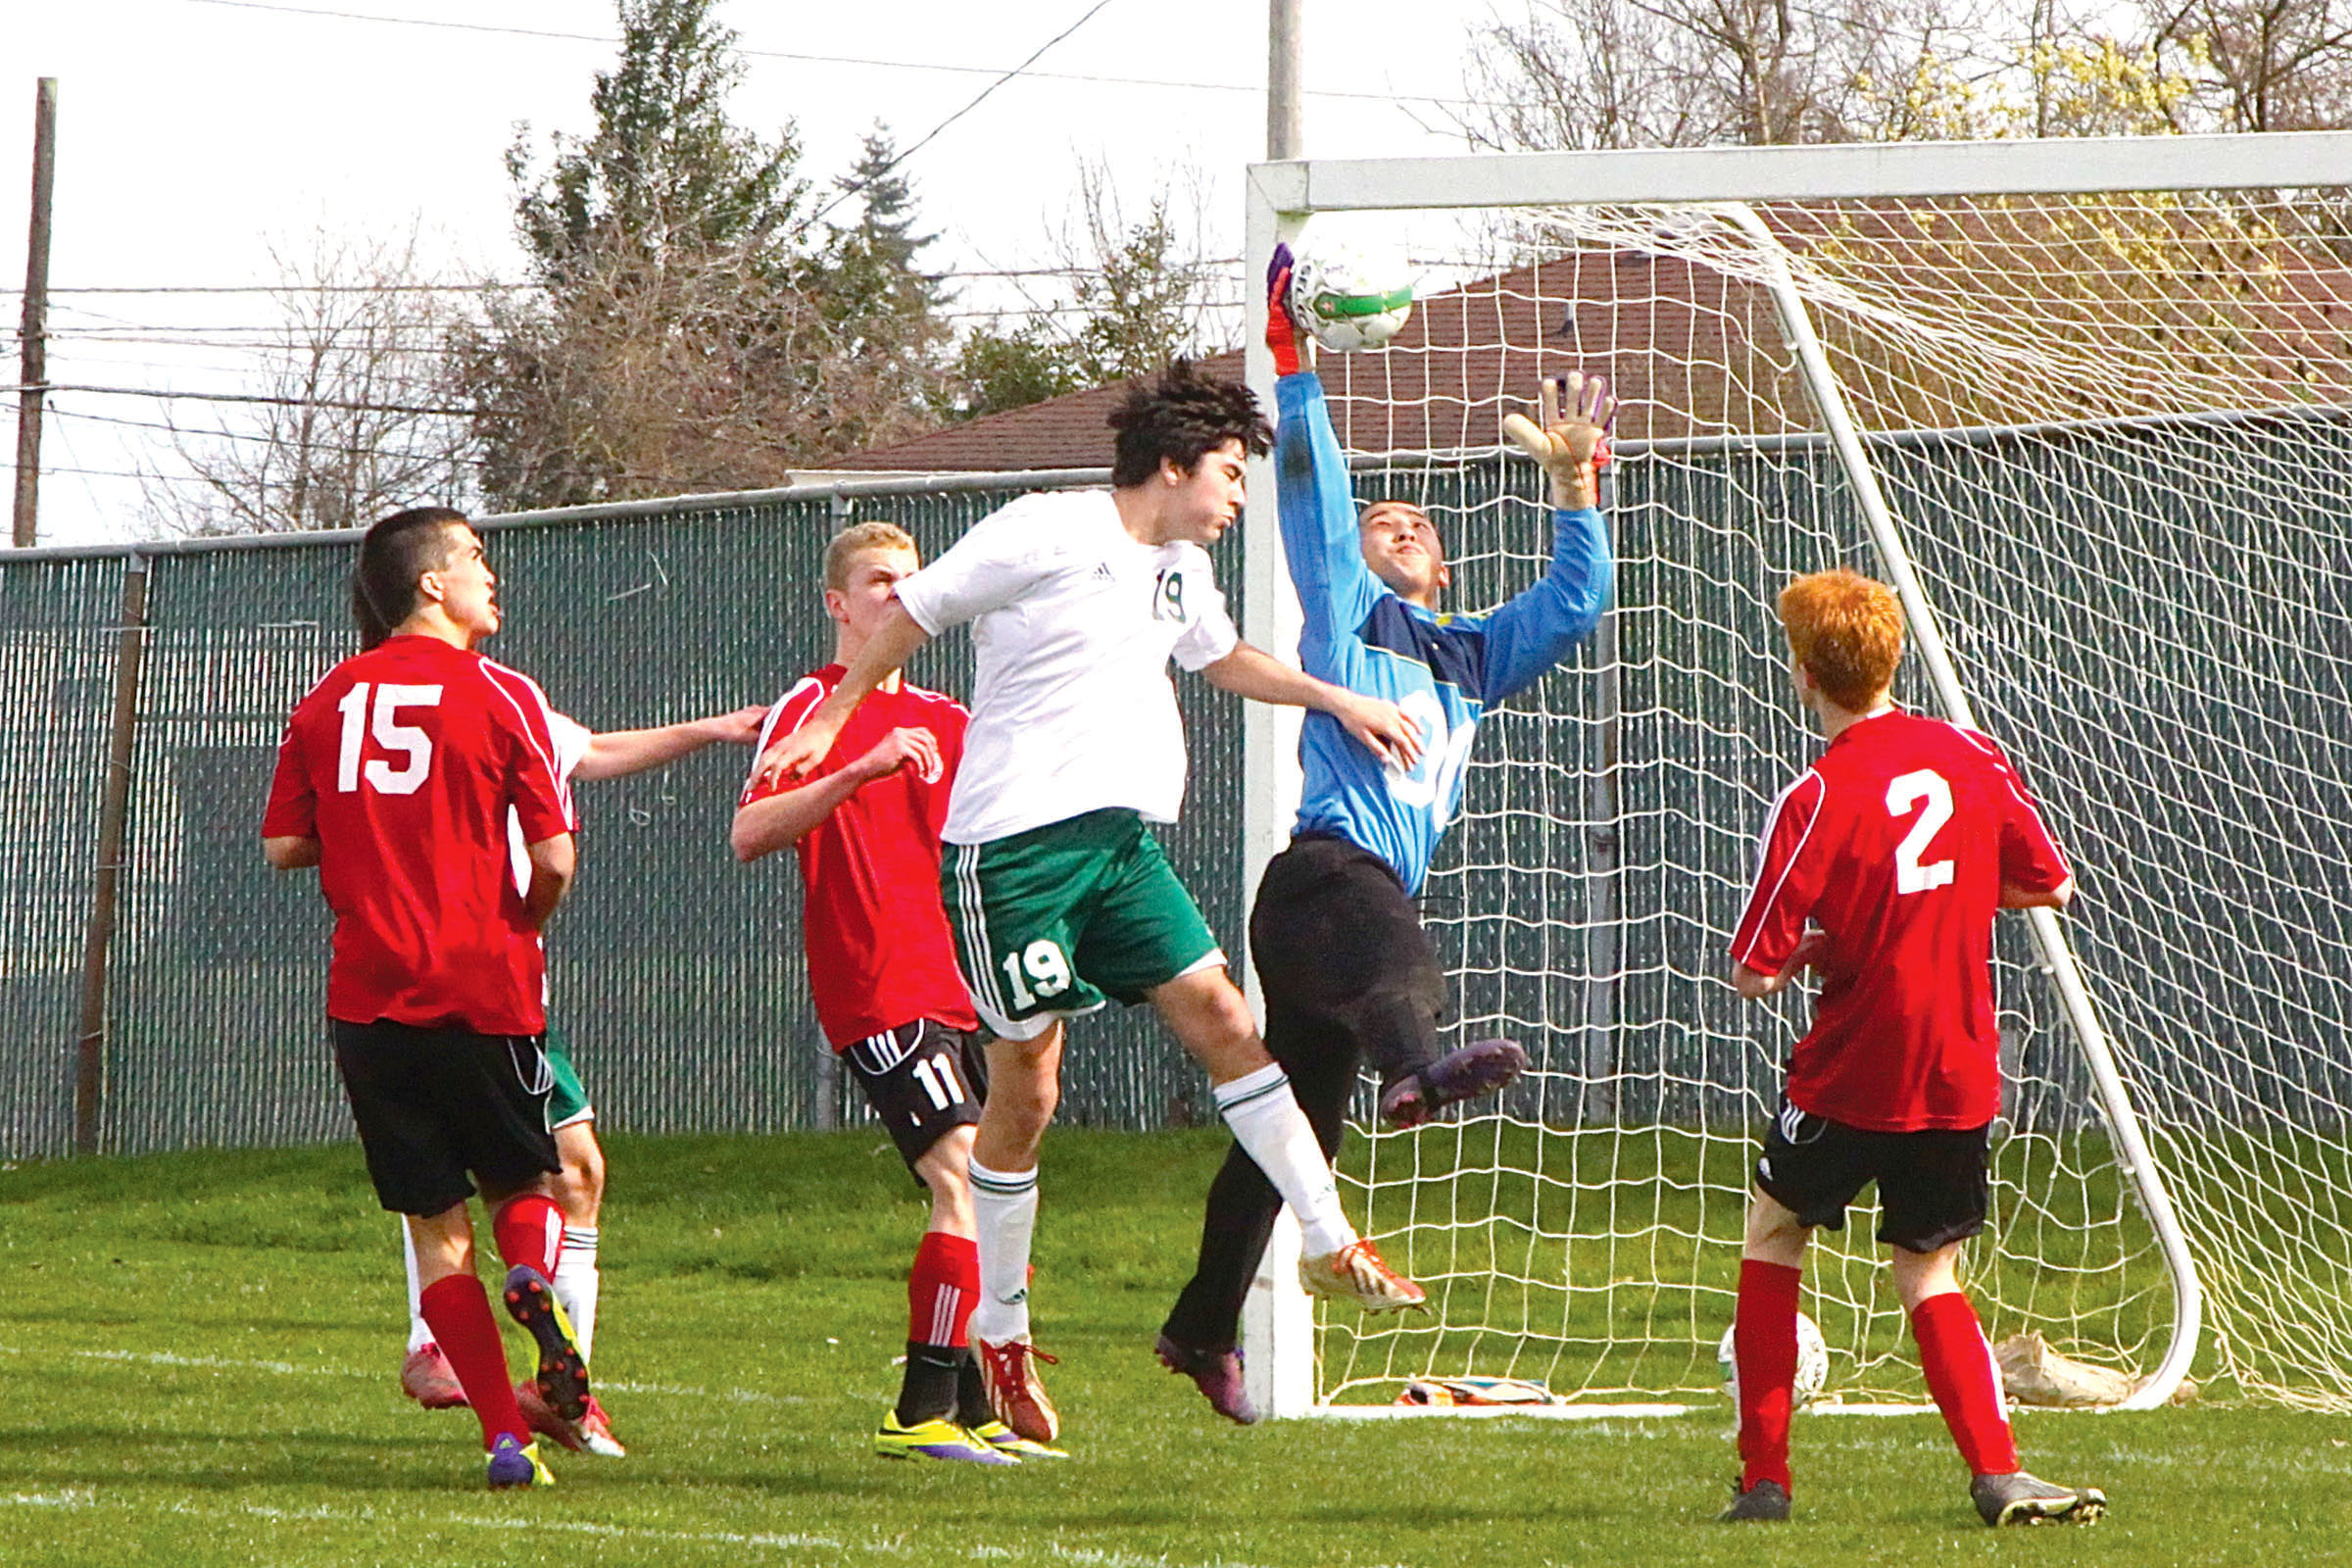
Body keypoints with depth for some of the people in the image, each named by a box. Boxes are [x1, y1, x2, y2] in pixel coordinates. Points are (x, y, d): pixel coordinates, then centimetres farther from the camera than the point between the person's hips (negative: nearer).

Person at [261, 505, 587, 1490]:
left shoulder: (329, 701, 7)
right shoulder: (501, 697, -3)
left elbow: (283, 845, 7)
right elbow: (554, 857, -6)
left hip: (366, 994, 2)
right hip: (482, 989, -2)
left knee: (435, 1224, 7)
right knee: (521, 1181, 16)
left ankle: (505, 1436, -5)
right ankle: (533, 1277, -20)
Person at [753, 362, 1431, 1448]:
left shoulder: (1181, 569, 14)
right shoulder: (1046, 534, -11)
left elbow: (1223, 659, 35)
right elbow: (912, 613, -2)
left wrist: (1340, 702, 29)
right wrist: (828, 723, 1)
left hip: (1119, 839, 7)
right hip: (1012, 842, -7)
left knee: (1219, 1015, -4)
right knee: (1025, 1091, -2)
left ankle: (1329, 1245, 3)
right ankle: (999, 1334, 10)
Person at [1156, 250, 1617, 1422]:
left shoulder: (1472, 657, 29)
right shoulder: (1344, 612, 14)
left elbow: (1575, 603, 26)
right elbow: (1312, 490, 5)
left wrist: (1573, 482, 18)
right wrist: (1293, 367, -1)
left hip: (1376, 893, 7)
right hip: (1322, 871, -7)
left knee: (1291, 1129, 11)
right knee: (1391, 953, -42)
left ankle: (1204, 1329, 20)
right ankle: (1416, 1068, -75)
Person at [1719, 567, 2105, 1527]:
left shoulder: (1815, 801, -16)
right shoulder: (1968, 756, -1)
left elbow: (1755, 973, -16)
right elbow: (2051, 885, 11)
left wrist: (1814, 947, 5)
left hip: (1848, 1080, -4)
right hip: (1960, 1077, 4)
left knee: (1774, 1232, 18)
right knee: (1930, 1278, 15)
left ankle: (1764, 1477, 15)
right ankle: (1996, 1475, -5)